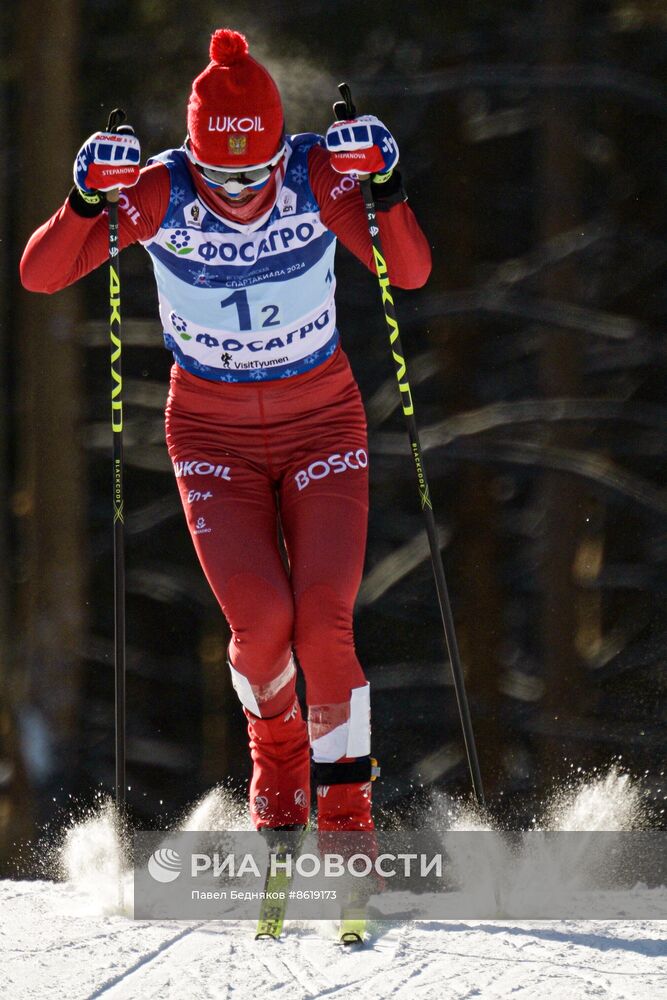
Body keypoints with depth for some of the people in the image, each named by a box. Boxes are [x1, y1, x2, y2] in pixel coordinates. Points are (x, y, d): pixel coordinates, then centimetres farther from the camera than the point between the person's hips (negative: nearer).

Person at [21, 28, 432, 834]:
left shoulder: (318, 177, -17)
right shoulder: (161, 194, -17)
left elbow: (411, 273, -22)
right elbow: (39, 276, -19)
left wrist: (383, 188, -39)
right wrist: (88, 200, -37)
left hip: (322, 422, 0)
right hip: (213, 432, 0)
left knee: (325, 624, -16)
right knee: (261, 620, -18)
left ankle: (346, 816, 2)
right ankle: (276, 752, 16)